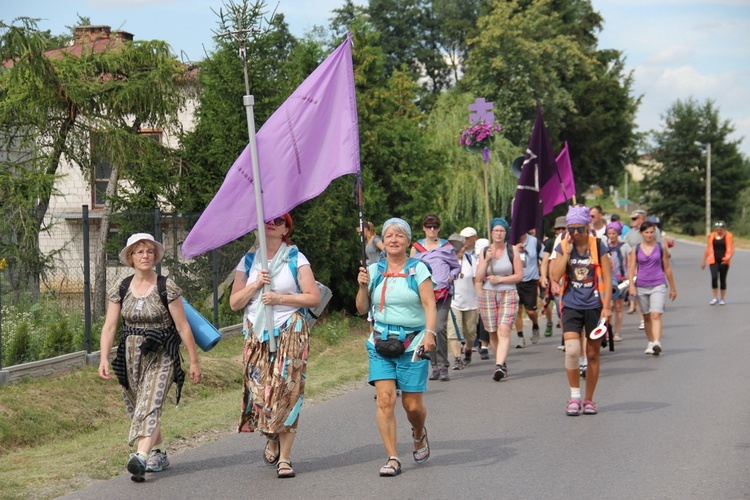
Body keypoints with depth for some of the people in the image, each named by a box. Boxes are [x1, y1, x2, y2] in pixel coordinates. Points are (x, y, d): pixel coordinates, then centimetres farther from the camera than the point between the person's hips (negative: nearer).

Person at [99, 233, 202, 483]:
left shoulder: (166, 287, -5)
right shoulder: (121, 289, 4)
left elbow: (182, 326, -3)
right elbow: (109, 326, 0)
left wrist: (194, 361, -3)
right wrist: (104, 358, -13)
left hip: (160, 356, -4)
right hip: (130, 357, 4)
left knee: (150, 406, -19)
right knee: (137, 409, 11)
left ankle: (140, 457, -32)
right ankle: (158, 455, 27)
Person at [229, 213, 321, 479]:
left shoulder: (296, 259, 3)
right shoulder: (249, 261, 11)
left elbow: (314, 297, -4)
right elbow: (234, 302, 7)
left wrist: (280, 298, -13)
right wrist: (256, 284, -8)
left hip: (290, 333, -3)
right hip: (257, 334, 3)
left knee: (286, 392, -9)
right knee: (259, 390, -4)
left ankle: (284, 457, -5)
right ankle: (272, 437, 25)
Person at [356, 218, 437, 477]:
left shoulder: (418, 269, 1)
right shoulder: (374, 270, 8)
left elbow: (429, 305, -6)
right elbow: (362, 309, 9)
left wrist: (429, 333, -21)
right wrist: (363, 286, -8)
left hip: (412, 344, -2)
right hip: (381, 343, 2)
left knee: (412, 405, 0)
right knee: (385, 399, -12)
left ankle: (419, 434, 34)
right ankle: (392, 458, -7)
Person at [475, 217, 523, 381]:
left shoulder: (512, 251, 4)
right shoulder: (484, 252, 9)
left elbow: (519, 275, 1)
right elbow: (478, 278, 5)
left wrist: (500, 279, -9)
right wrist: (487, 260, -8)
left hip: (508, 295, -3)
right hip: (488, 295, 3)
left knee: (504, 331, -18)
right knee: (493, 334, 3)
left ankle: (499, 366, -28)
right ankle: (501, 365, 18)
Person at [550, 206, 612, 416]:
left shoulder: (598, 246, -1)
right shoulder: (562, 247, 4)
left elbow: (607, 278, -1)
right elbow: (555, 276, -7)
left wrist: (606, 306, -8)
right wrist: (567, 252, -11)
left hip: (594, 306, 0)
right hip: (571, 306, 1)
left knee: (593, 354, 6)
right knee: (572, 350, -16)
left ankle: (589, 399, 19)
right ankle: (574, 396, 0)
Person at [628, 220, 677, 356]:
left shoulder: (661, 248, 4)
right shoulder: (635, 249, 5)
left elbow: (667, 268, 9)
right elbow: (631, 268, 3)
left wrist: (673, 288, 13)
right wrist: (631, 285, -12)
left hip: (658, 285, -2)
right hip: (641, 287, 2)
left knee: (656, 315, -17)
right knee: (646, 317, 10)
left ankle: (657, 343, -27)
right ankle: (650, 343, 22)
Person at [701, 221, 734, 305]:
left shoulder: (729, 236, 0)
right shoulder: (711, 236, 7)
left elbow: (732, 249, -2)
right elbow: (707, 249, 14)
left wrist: (728, 258, -19)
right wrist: (704, 261, 14)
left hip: (723, 261, -1)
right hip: (713, 260, 1)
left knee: (723, 279, 4)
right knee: (714, 277, -16)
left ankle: (722, 299, 16)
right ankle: (715, 298, -7)